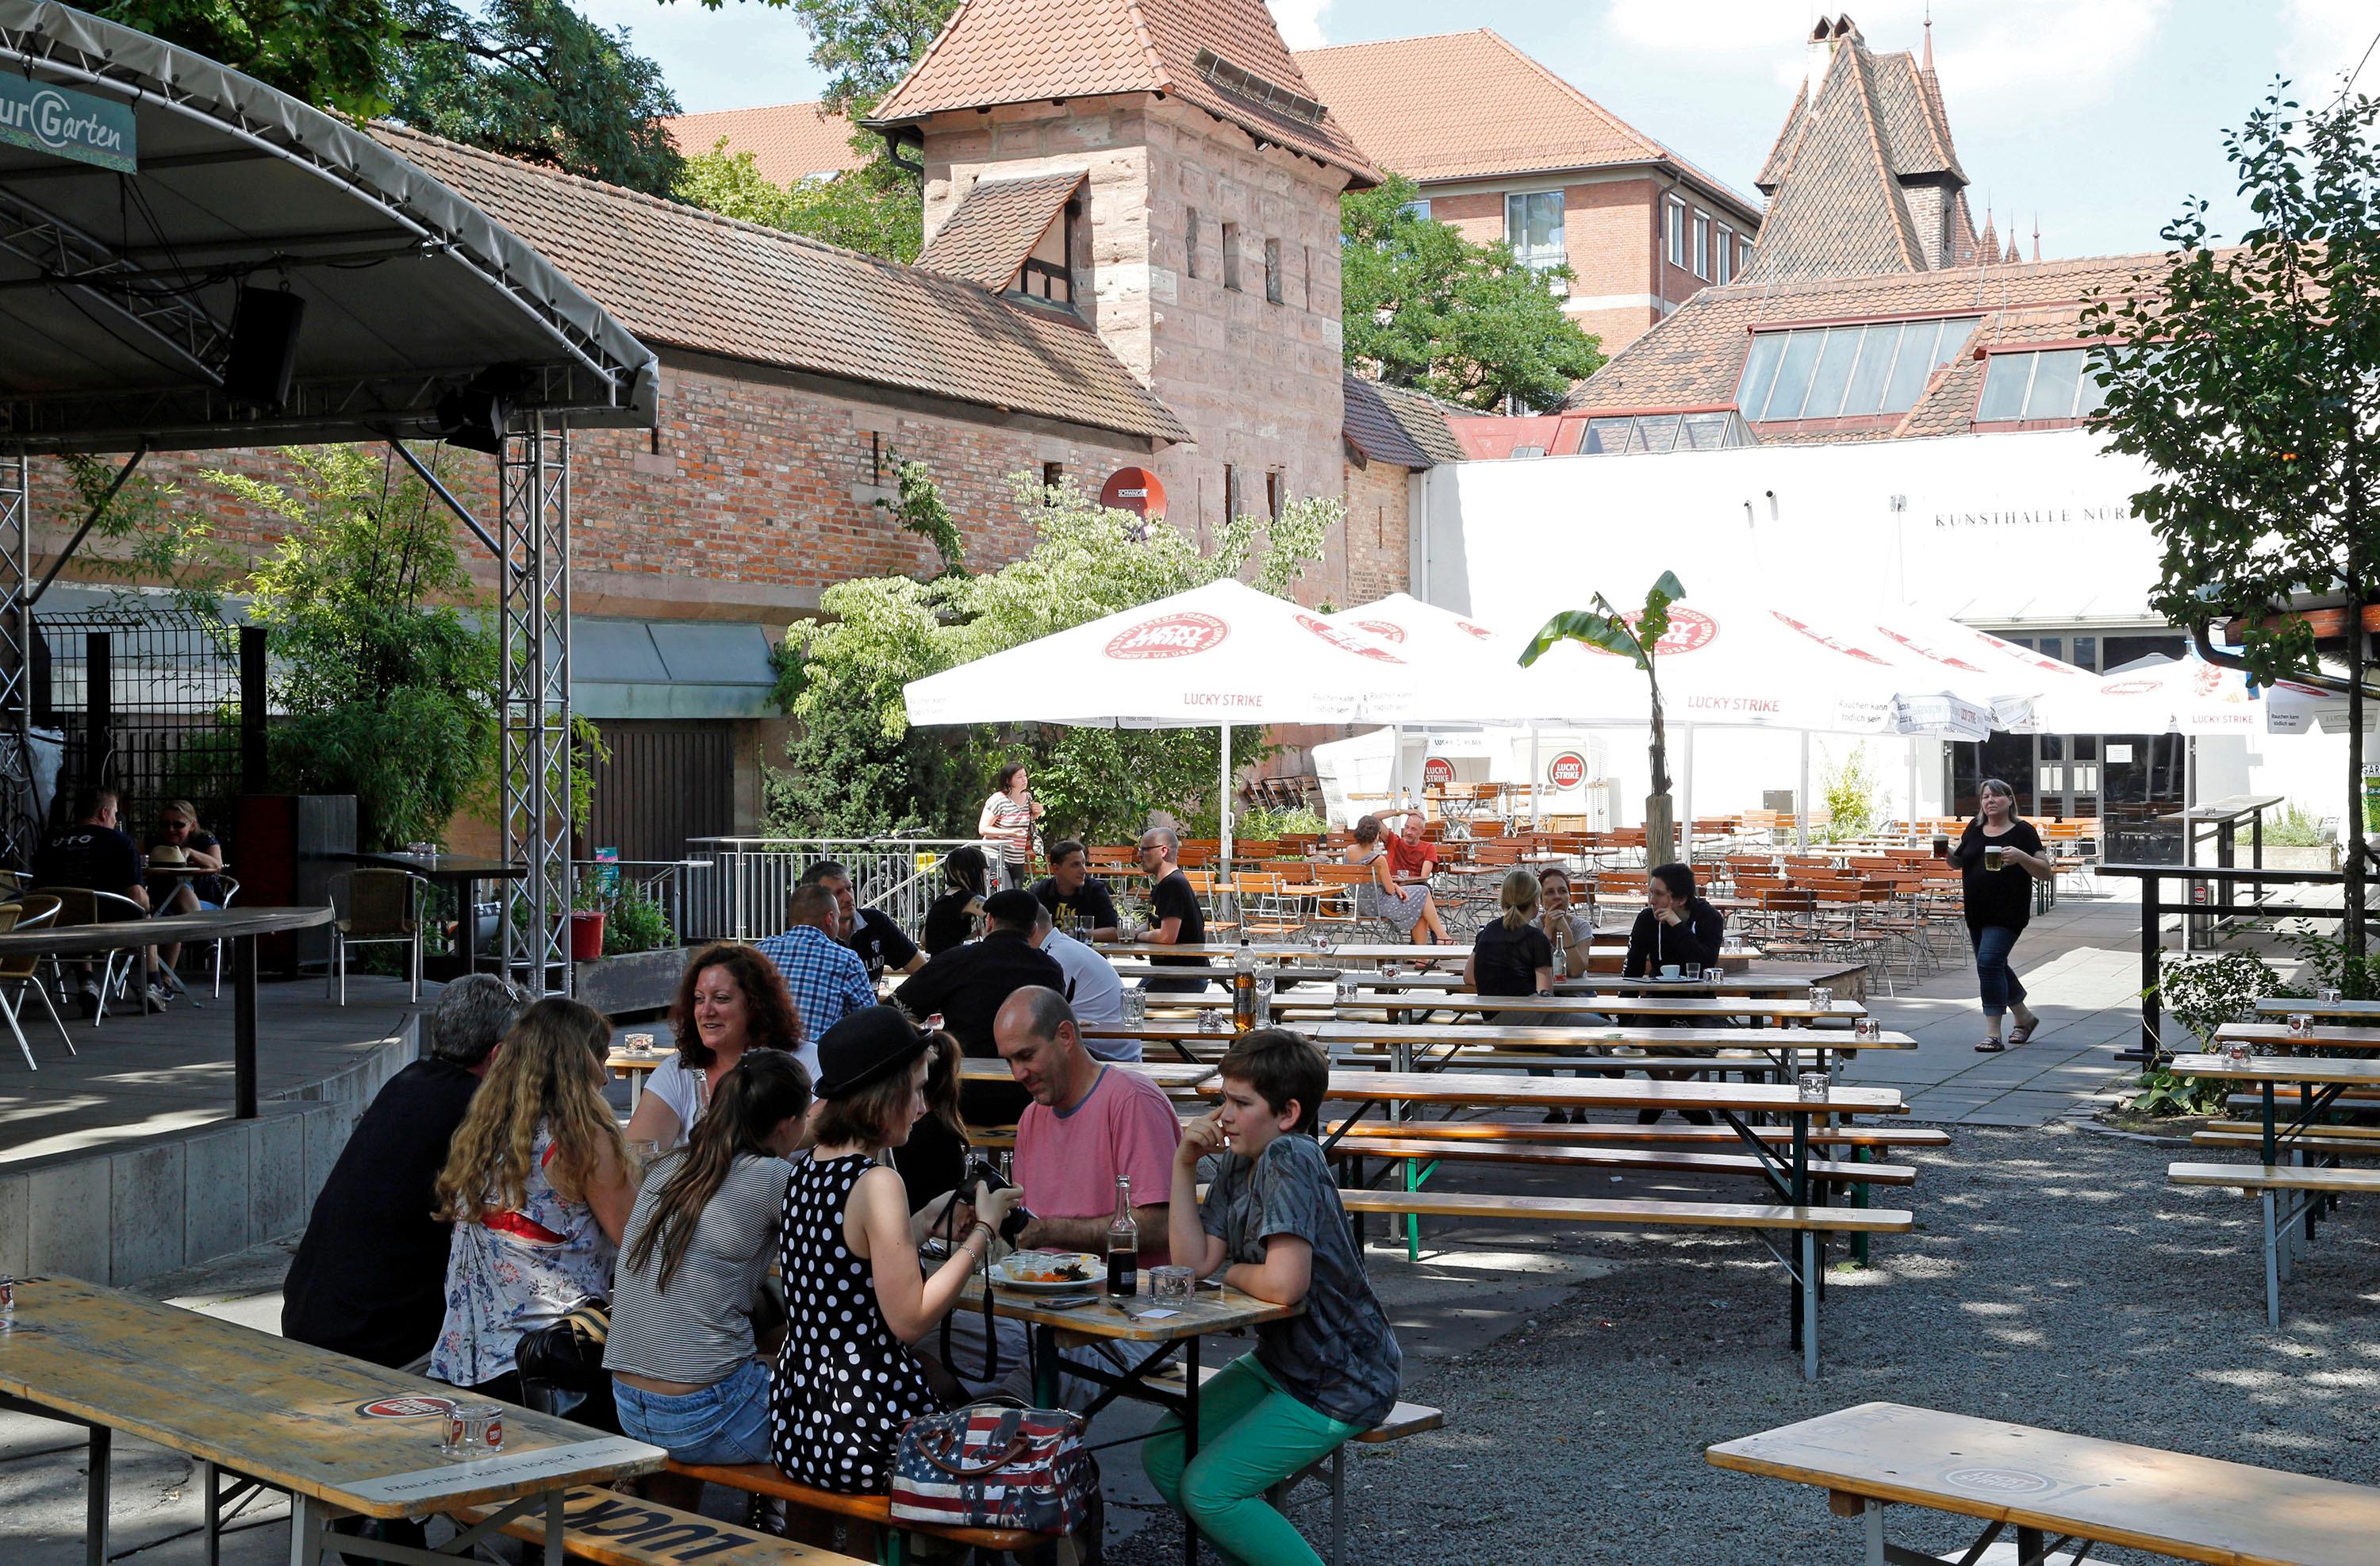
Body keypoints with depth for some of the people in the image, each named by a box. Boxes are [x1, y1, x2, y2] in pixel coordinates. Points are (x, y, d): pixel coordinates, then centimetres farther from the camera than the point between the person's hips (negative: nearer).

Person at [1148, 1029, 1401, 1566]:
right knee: (1163, 1457, 7)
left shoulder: (1288, 1159, -24)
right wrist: (1185, 1164, -7)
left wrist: (1234, 1273, -10)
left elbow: (1284, 1285, -33)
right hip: (1280, 1361, 10)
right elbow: (1193, 1263, -1)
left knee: (1206, 1490, -15)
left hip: (1340, 1381, -9)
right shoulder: (1236, 1163, 3)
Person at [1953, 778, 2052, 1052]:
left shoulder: (2023, 831, -6)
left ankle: (1993, 1034, -13)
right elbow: (1958, 862, 21)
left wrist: (2021, 857, -24)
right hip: (1976, 913, 7)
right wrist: (1947, 852, -1)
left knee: (1989, 962, -17)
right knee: (1994, 966, 16)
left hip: (2008, 913, -7)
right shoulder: (1974, 829, 10)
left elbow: (2046, 872, -7)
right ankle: (2024, 1017, 38)